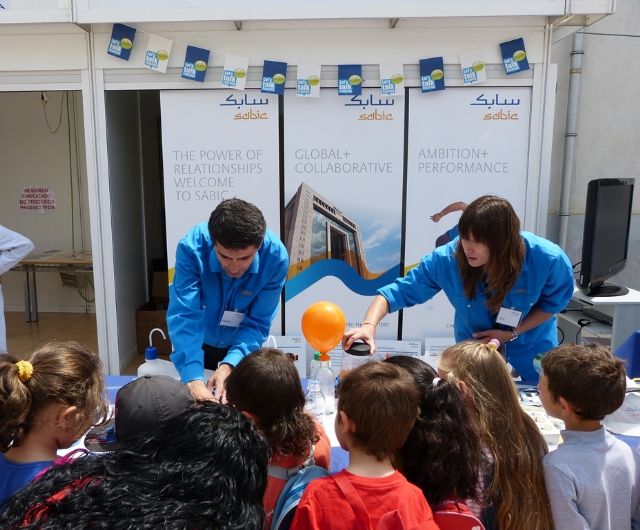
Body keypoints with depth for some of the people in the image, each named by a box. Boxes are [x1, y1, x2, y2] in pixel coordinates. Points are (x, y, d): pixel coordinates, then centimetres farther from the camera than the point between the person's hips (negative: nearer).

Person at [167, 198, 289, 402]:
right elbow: (184, 316, -39)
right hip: (198, 345, 0)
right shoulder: (192, 247, -33)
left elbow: (257, 323, -25)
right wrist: (193, 379, -50)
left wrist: (229, 365, -40)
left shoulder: (275, 256, -30)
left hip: (242, 349, 1)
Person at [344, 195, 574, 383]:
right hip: (474, 348, 0)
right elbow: (398, 291, -29)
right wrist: (369, 324, -47)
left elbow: (554, 301, -11)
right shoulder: (447, 259, -33)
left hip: (531, 348, 1)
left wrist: (512, 334, -21)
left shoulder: (548, 259, -31)